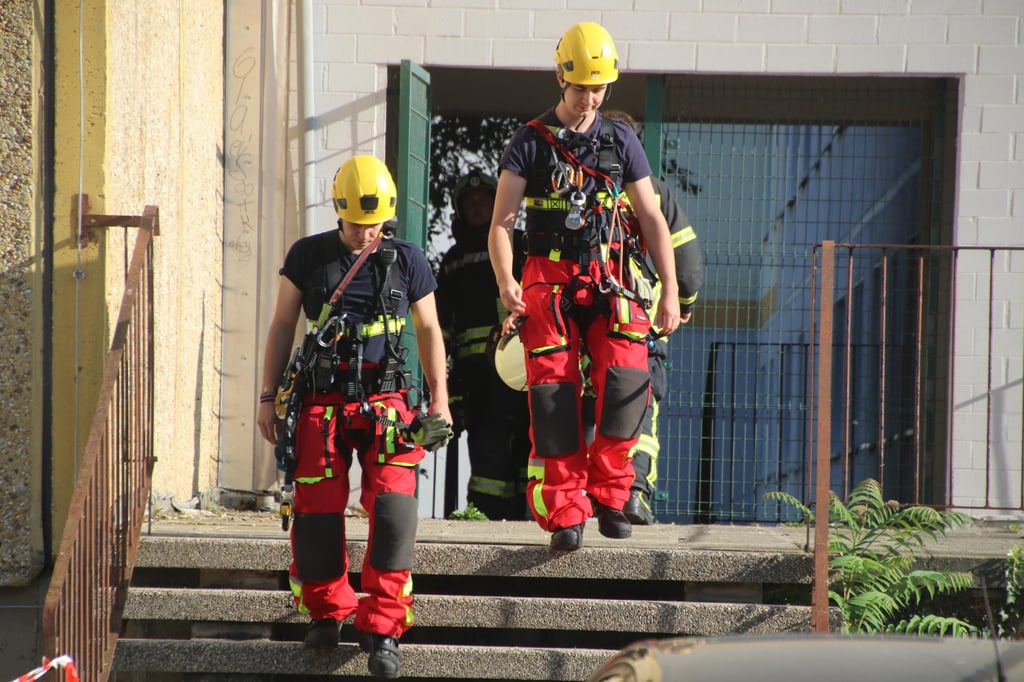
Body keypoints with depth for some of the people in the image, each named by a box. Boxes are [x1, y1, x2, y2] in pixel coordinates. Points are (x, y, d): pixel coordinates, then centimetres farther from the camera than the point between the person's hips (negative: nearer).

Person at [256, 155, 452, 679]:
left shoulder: (406, 260, 7)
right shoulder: (308, 256, 5)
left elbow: (429, 331, 14)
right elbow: (282, 326, 11)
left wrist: (439, 399, 8)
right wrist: (268, 397, 8)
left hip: (385, 403, 0)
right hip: (320, 401, 0)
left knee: (393, 509, -13)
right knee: (317, 512, -3)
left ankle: (382, 626, -9)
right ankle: (327, 611, 18)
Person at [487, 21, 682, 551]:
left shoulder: (621, 141, 11)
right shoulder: (530, 143, 4)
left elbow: (652, 219, 13)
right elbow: (502, 222, -2)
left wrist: (670, 290, 5)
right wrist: (505, 280, -20)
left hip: (609, 280, 2)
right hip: (549, 280, -2)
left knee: (626, 380, -17)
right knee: (554, 394, -10)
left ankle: (608, 494, -2)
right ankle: (565, 513, -5)